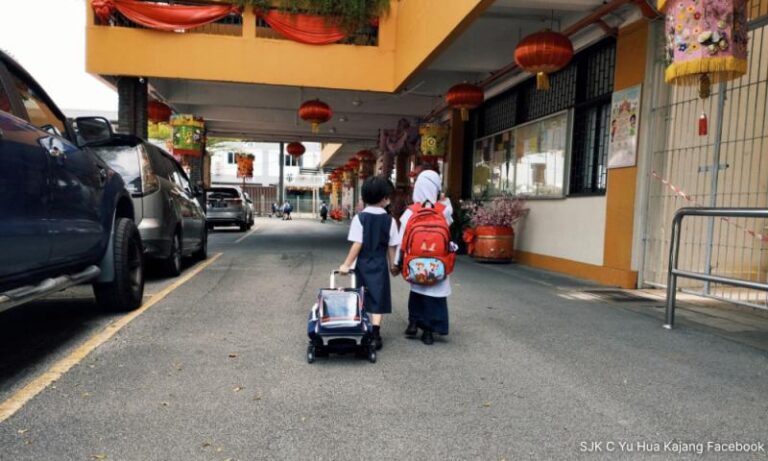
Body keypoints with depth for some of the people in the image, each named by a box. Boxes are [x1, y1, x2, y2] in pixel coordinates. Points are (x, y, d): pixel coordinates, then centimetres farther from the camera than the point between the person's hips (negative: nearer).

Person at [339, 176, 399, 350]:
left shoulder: (359, 218, -9)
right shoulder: (389, 220, -5)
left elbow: (357, 245, -14)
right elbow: (391, 246, -2)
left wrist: (346, 264, -8)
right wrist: (392, 264, 12)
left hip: (363, 264, 0)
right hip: (380, 266, 0)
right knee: (377, 300, 3)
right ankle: (375, 334, -4)